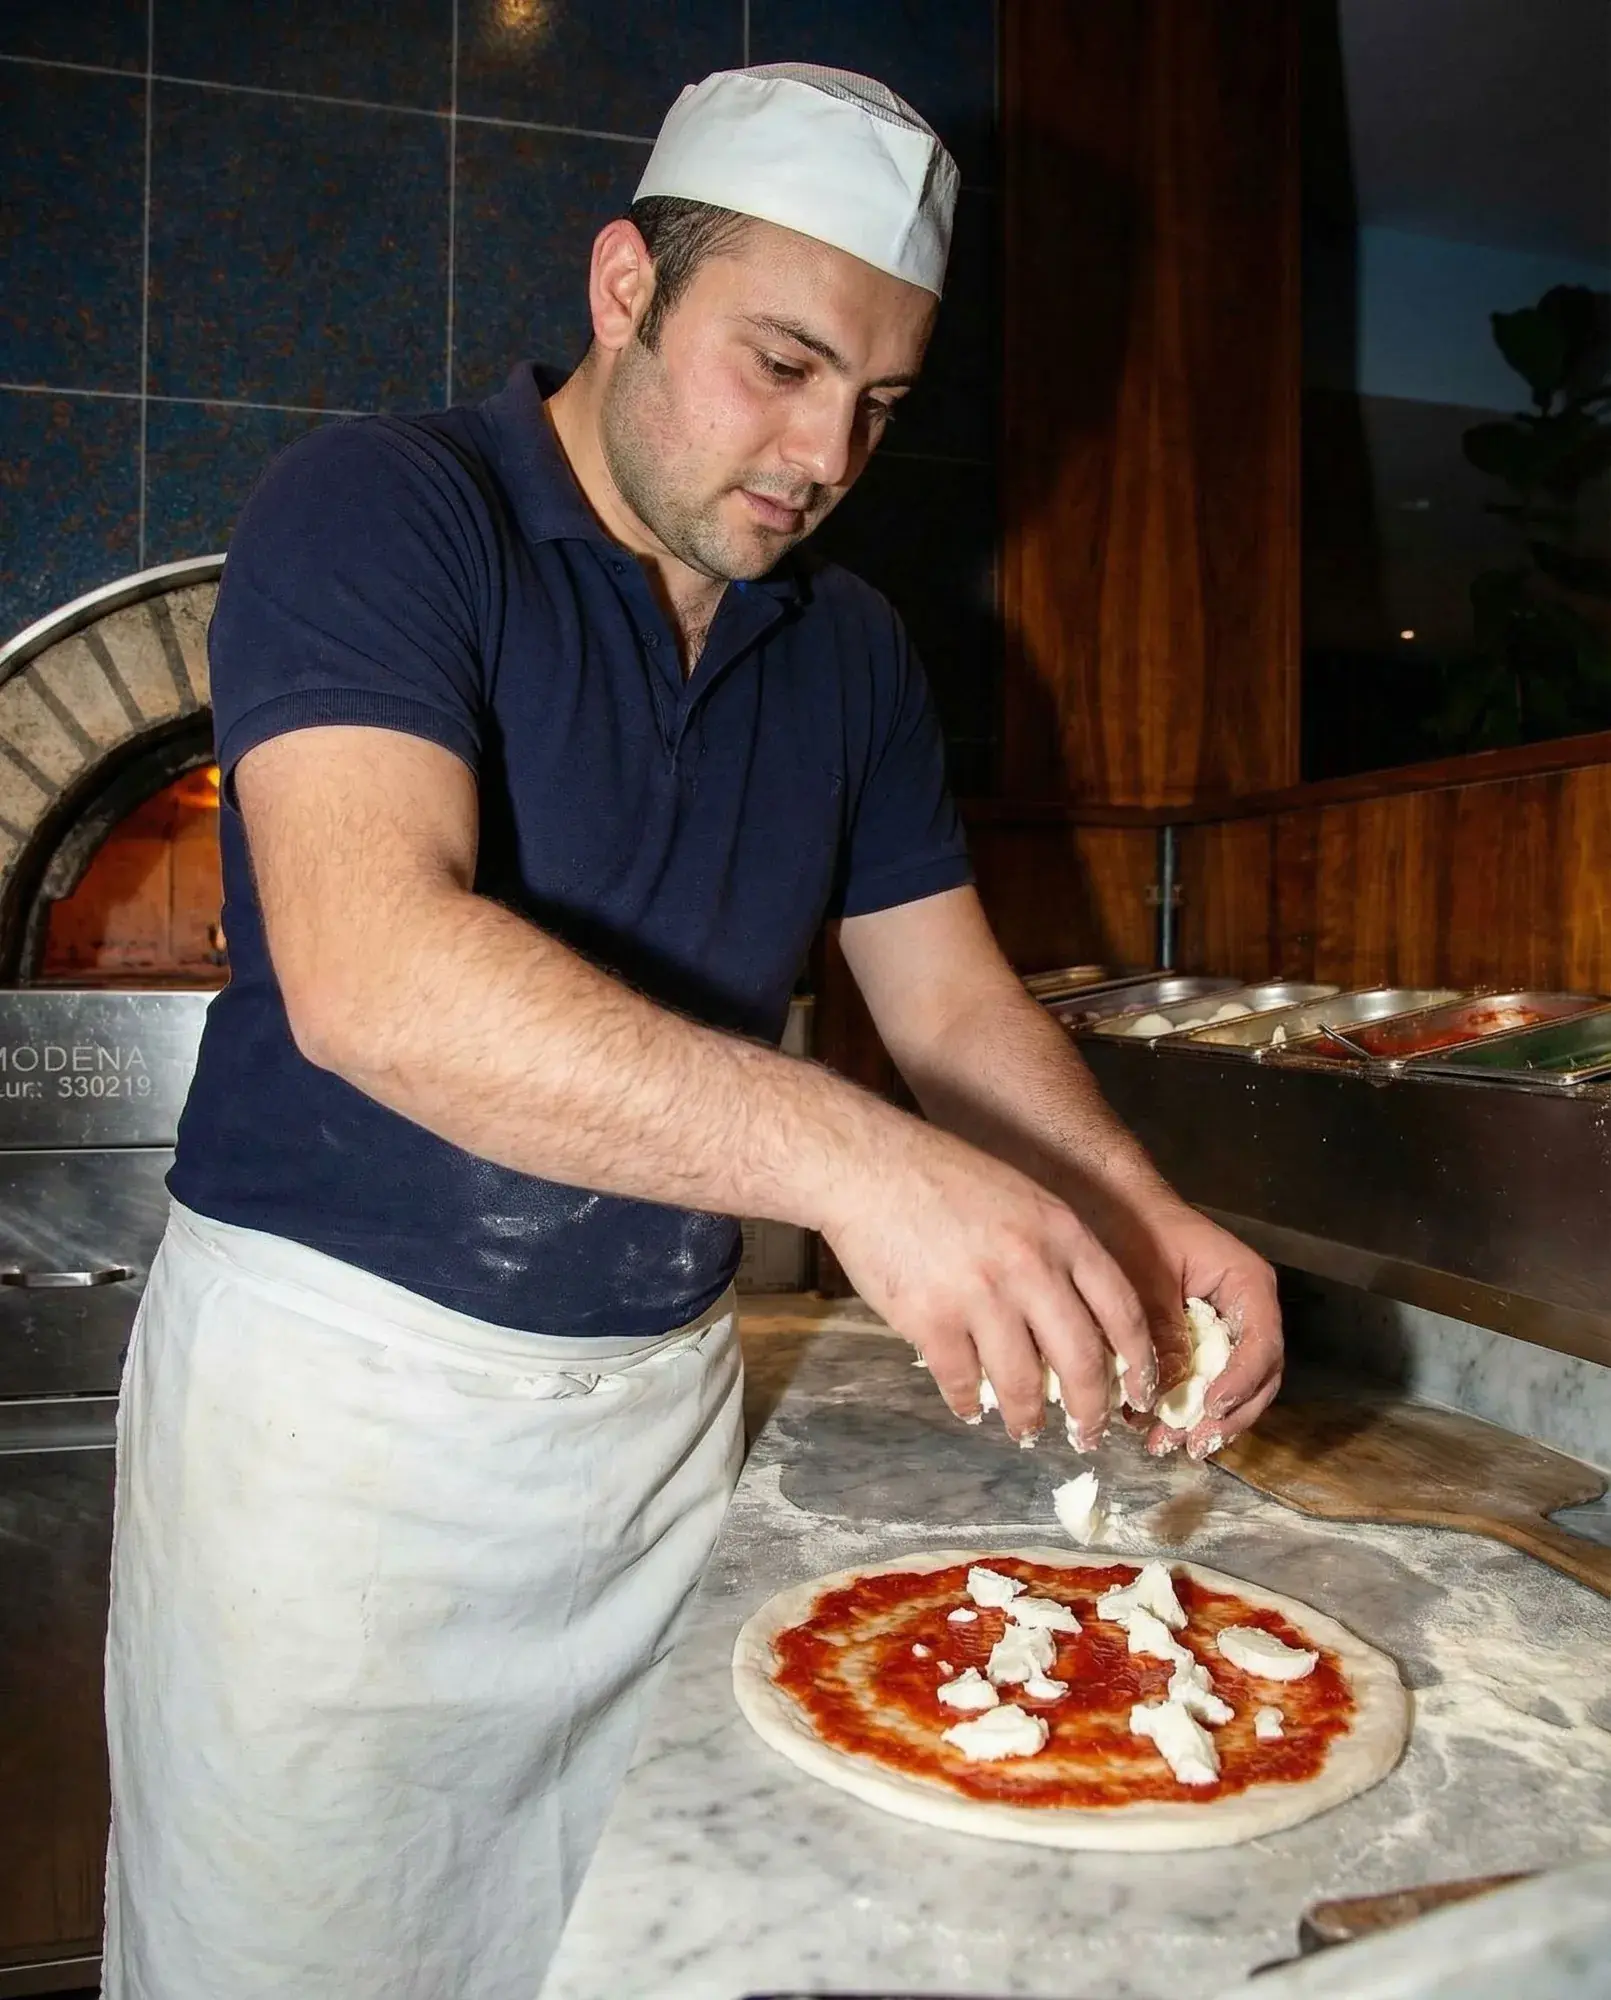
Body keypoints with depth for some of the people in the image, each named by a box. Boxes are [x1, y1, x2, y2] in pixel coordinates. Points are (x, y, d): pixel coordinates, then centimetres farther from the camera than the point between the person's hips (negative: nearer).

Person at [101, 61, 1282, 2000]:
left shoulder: (849, 646, 7)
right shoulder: (376, 512, -12)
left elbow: (954, 998, 8)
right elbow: (368, 971, -28)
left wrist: (1135, 1221, -10)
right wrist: (852, 1159, -36)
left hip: (665, 1391, 5)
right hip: (337, 1368, -4)